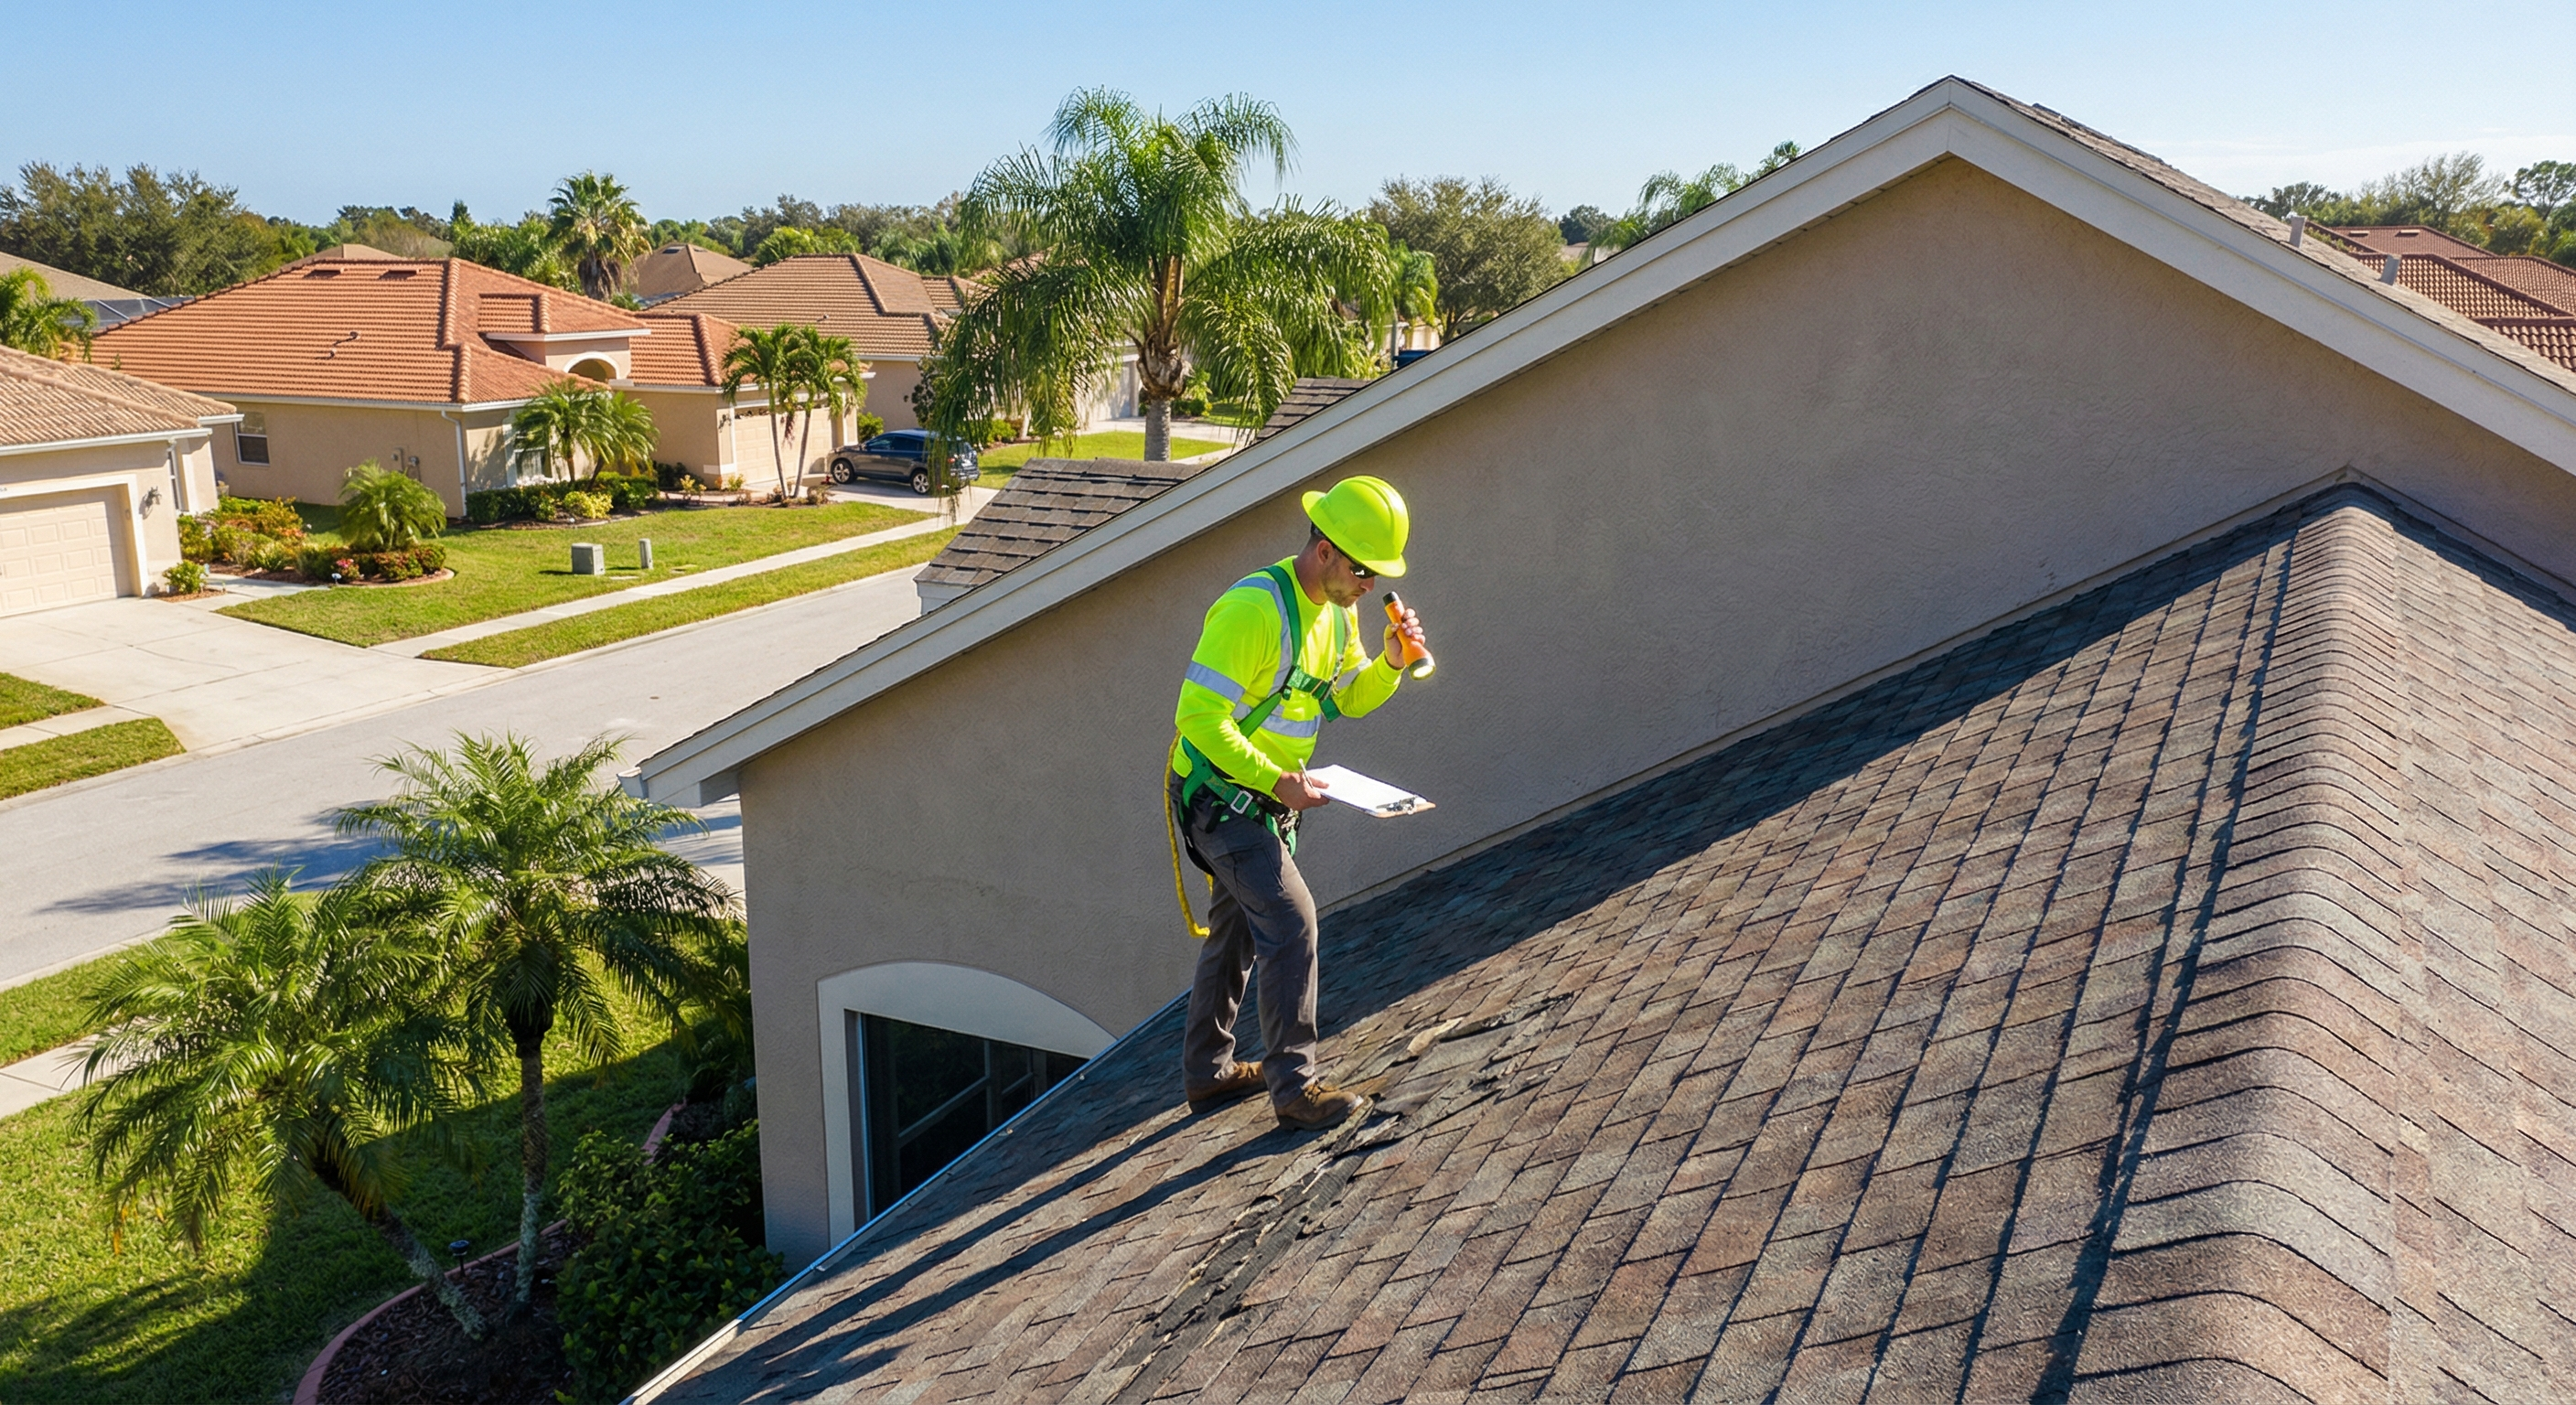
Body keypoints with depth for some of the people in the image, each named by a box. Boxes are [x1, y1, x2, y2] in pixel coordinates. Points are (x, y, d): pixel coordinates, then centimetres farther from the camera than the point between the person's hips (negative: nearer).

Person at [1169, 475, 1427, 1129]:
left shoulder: (1337, 612, 3)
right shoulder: (1253, 608, -26)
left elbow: (1349, 700, 14)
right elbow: (1201, 716, -28)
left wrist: (1390, 663, -6)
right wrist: (1278, 781, -28)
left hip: (1269, 799, 10)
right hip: (1220, 793, -10)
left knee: (1236, 929, 18)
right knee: (1291, 920, -15)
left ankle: (1207, 1071, 32)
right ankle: (1294, 1086, -6)